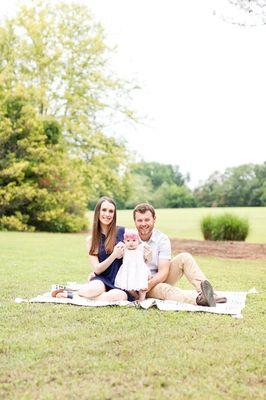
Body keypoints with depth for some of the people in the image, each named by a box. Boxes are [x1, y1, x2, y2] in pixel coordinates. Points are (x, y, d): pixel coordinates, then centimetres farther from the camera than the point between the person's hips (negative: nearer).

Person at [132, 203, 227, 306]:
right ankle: (199, 299, -62)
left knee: (184, 258, -20)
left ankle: (206, 292, -39)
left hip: (160, 278, 3)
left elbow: (163, 271, -15)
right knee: (165, 289, -36)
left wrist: (150, 284, -33)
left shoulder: (162, 239, -8)